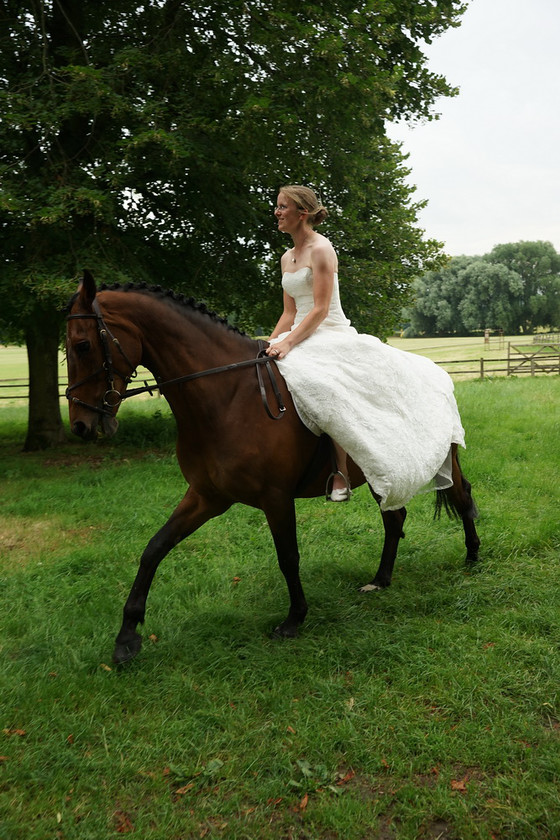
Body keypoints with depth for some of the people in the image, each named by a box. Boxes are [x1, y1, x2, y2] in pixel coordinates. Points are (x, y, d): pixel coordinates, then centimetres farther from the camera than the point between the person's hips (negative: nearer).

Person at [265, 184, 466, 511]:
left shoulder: (321, 249, -9)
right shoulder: (287, 258, 16)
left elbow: (320, 310, -17)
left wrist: (287, 343, -26)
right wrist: (269, 345, 4)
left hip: (332, 337, -9)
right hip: (302, 339, 9)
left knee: (319, 384, -36)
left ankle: (340, 473, -26)